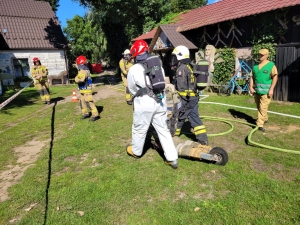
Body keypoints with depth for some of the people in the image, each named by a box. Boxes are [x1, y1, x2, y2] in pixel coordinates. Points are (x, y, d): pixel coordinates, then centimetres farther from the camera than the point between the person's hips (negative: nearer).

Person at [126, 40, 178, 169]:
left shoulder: (134, 69, -7)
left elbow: (131, 88, 5)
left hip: (144, 103, -5)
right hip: (160, 101, 5)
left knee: (139, 129, 15)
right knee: (163, 130, 11)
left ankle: (136, 151, 37)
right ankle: (172, 158, 13)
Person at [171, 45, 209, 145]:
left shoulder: (181, 69, -13)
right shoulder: (189, 67, 17)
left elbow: (182, 87, -20)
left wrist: (181, 103, -21)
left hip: (186, 99, -9)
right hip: (194, 97, 9)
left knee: (178, 117, 5)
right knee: (195, 118, 10)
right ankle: (203, 139, 10)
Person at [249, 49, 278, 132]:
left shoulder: (271, 65, -5)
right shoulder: (255, 66, 11)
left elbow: (275, 77, -9)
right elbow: (252, 77, 11)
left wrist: (271, 89, -15)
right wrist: (251, 87, -1)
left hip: (266, 90, -6)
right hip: (256, 90, 6)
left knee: (263, 108, -9)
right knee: (259, 107, 16)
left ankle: (260, 124, -6)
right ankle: (264, 119, 37)